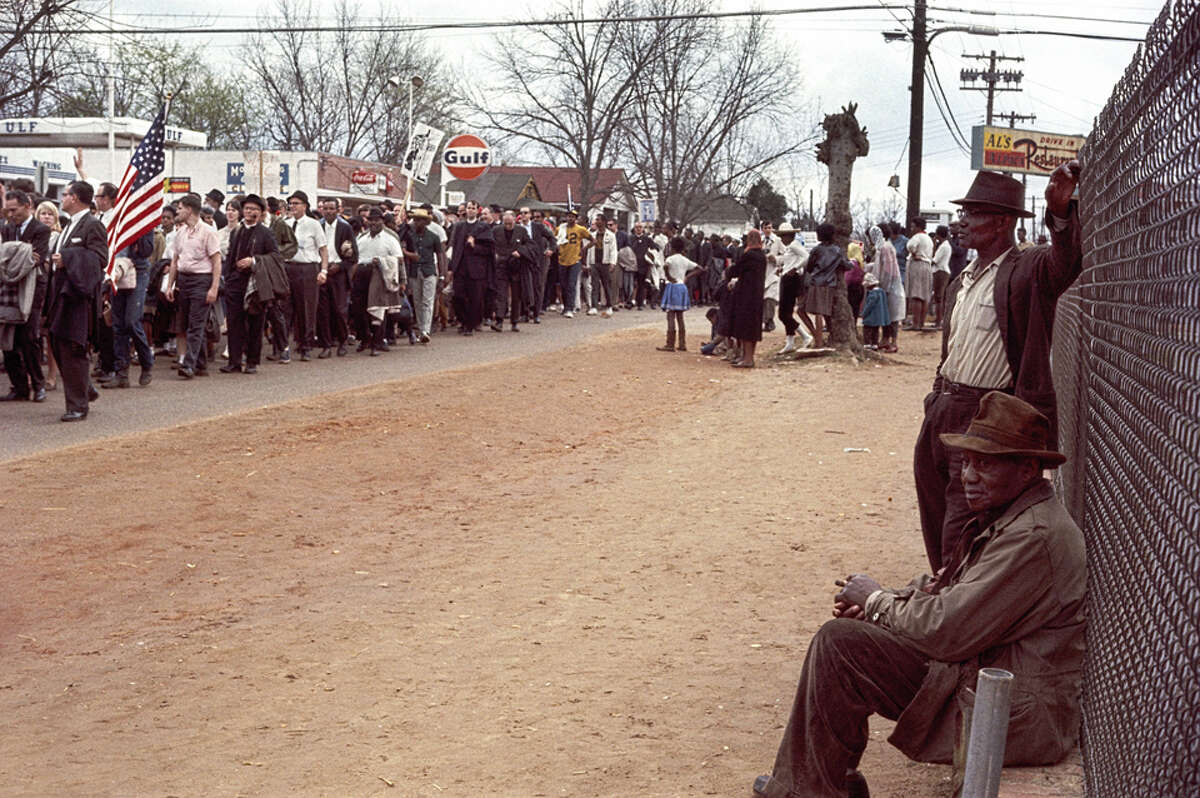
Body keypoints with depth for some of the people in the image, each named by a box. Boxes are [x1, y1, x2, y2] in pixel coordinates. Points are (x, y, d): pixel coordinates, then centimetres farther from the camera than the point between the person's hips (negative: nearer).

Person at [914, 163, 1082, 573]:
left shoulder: (1027, 270, -10)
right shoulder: (961, 282, 15)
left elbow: (1065, 263, -33)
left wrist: (1061, 213, -50)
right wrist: (939, 398, 19)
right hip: (942, 409, 9)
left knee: (961, 535, -9)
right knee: (935, 519, 19)